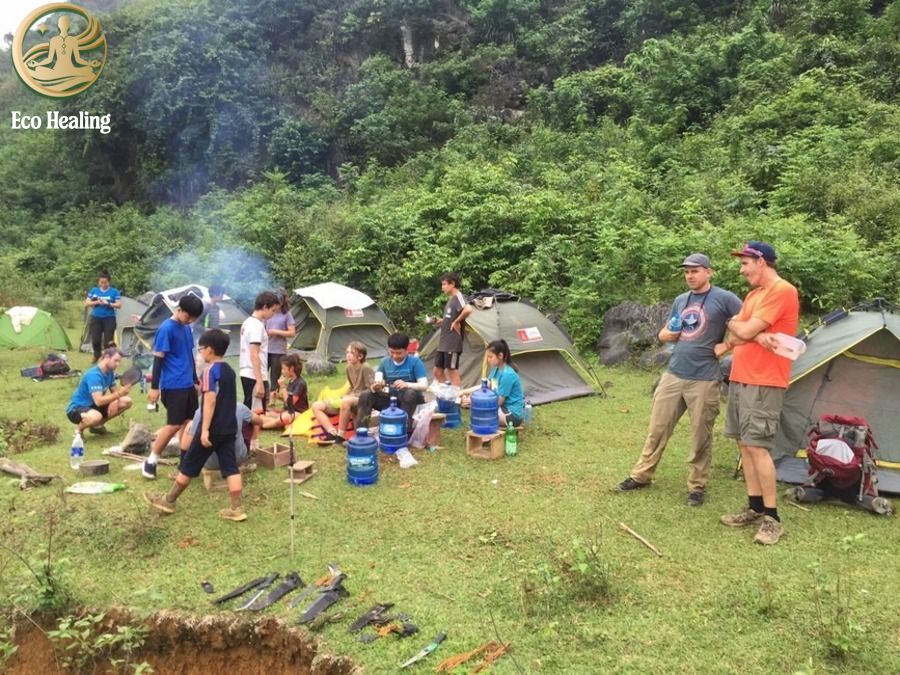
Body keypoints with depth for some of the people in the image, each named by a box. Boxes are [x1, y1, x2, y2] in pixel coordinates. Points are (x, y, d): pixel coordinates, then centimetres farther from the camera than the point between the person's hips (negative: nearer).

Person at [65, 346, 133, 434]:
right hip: (77, 409, -9)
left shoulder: (109, 372, 0)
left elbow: (114, 391, 6)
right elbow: (98, 401, -35)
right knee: (96, 417, -42)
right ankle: (79, 430, -7)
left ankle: (97, 425, 10)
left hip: (93, 406, 9)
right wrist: (120, 393, -39)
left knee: (127, 401, -4)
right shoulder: (94, 375, -26)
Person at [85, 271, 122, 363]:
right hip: (96, 318, 3)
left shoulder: (114, 291, -3)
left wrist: (108, 304, -23)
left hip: (109, 318, -3)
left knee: (108, 340, -6)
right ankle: (96, 355, 26)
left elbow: (119, 305, -8)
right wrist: (96, 302, -13)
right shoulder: (94, 290, 6)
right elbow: (86, 303, 5)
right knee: (95, 339, 0)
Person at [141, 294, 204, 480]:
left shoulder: (186, 328, 11)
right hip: (173, 386, -8)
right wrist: (154, 387, -14)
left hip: (188, 384, 8)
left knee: (189, 423, 9)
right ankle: (150, 461, 8)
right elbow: (158, 359, -13)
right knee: (174, 425, -5)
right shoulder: (167, 329, -13)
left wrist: (195, 380, 25)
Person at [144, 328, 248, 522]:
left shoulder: (210, 370, -14)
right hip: (229, 428, 7)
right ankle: (237, 509, 1)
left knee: (189, 465, 7)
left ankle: (168, 501, 21)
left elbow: (210, 400, -21)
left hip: (213, 428, -7)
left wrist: (205, 429, -22)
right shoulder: (229, 370, 11)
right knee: (230, 467, 4)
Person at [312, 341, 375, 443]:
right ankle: (333, 433, -20)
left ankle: (340, 436, -29)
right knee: (316, 406, -2)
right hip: (350, 398, 9)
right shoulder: (349, 368, 9)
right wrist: (345, 396, 5)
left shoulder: (366, 368, -16)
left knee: (346, 401, -44)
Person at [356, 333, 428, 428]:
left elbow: (424, 385, -16)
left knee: (410, 393, -39)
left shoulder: (415, 361, -8)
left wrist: (406, 384, -36)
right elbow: (377, 381, -3)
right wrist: (374, 387, -29)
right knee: (365, 396, -19)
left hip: (410, 400, -4)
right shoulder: (385, 362, 4)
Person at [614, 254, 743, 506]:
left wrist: (726, 346, -12)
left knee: (700, 436, 4)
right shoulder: (680, 300, 13)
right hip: (673, 375, 6)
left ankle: (697, 486, 19)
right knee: (657, 428, 10)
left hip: (703, 380, -5)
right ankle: (641, 475, 22)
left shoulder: (724, 298, -6)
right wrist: (668, 334, -2)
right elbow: (663, 333, 21)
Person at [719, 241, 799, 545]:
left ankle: (772, 519, 0)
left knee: (758, 447, -10)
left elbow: (743, 332, -17)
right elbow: (733, 338, 9)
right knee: (745, 444, 10)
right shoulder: (753, 295, 17)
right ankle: (754, 508, 19)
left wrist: (736, 325, 5)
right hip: (740, 379, 9)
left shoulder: (782, 291, -12)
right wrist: (757, 336, -11)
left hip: (763, 382, -9)